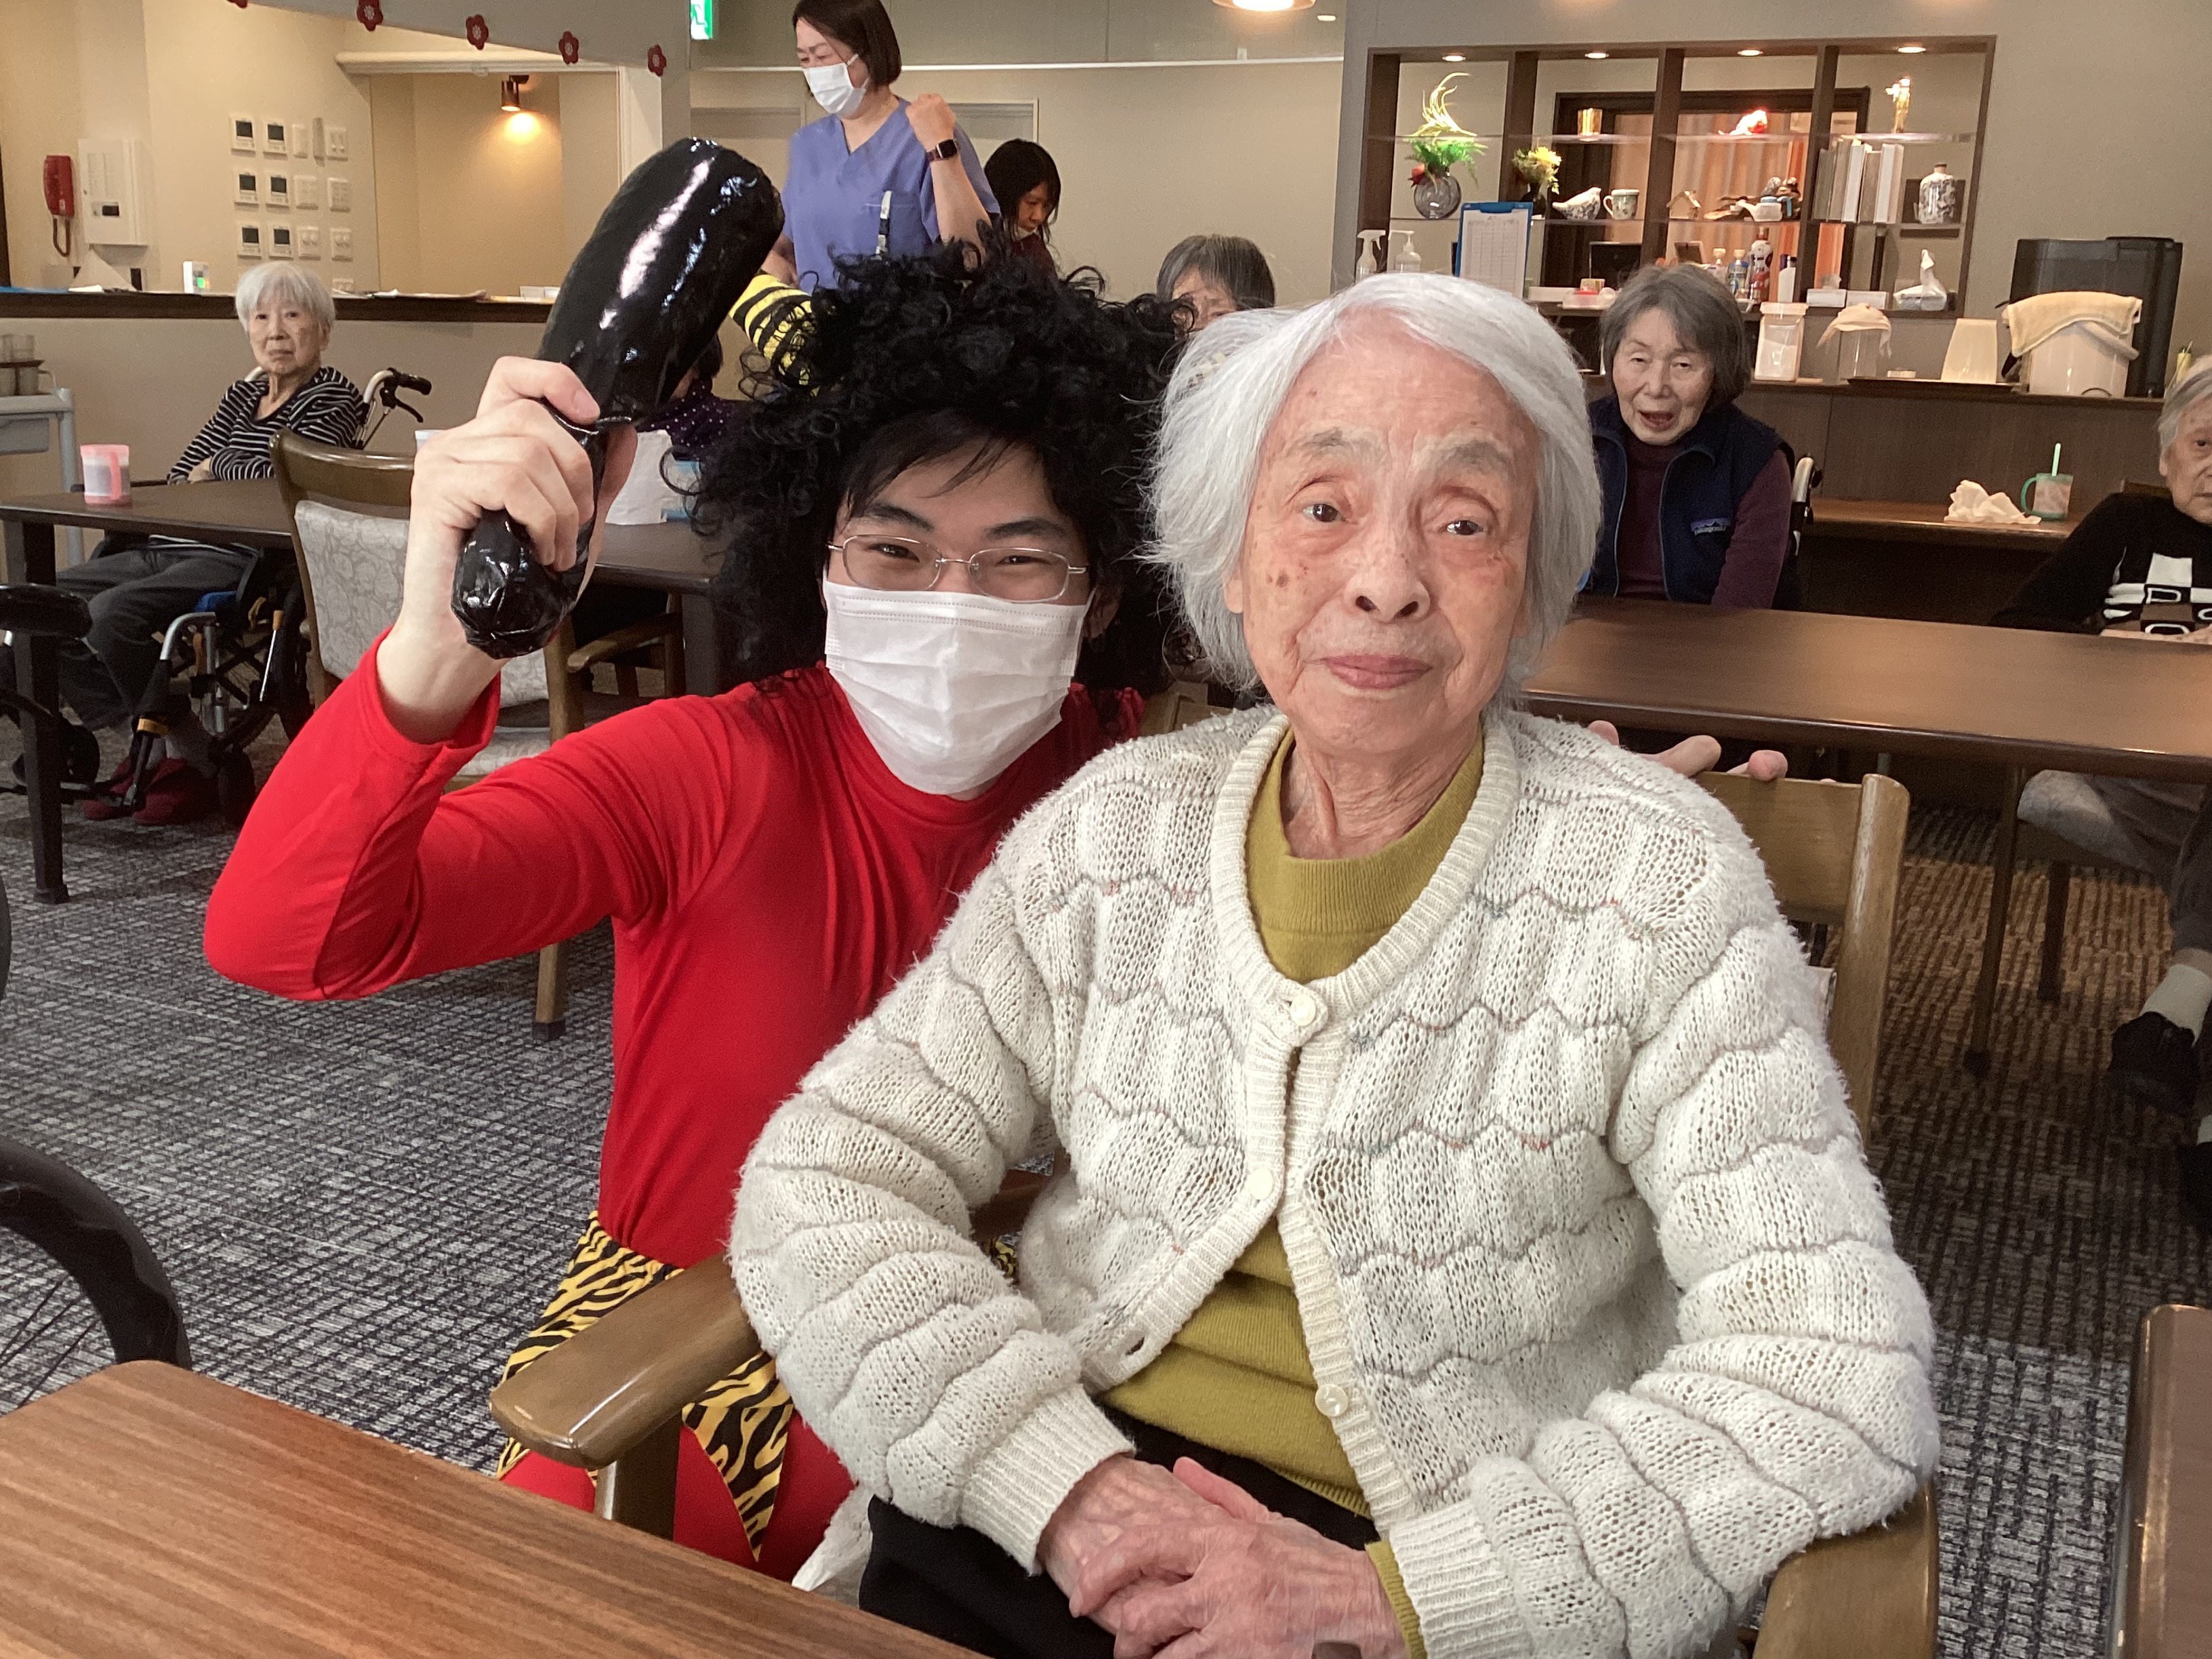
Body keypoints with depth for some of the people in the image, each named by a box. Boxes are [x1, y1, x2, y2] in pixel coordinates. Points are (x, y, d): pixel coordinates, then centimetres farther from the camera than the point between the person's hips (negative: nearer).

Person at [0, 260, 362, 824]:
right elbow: (181, 477, 18)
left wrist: (219, 467, 1)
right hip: (168, 547, 9)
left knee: (110, 614, -29)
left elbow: (285, 473, -16)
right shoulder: (243, 395, 22)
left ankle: (194, 761, -11)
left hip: (243, 562, -8)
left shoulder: (334, 398, 0)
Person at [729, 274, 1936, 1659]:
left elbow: (1836, 1367, -12)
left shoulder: (1656, 883, -7)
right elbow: (825, 1181, -2)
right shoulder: (1114, 830, 1)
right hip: (1049, 1529, 2)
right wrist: (1067, 1488, -15)